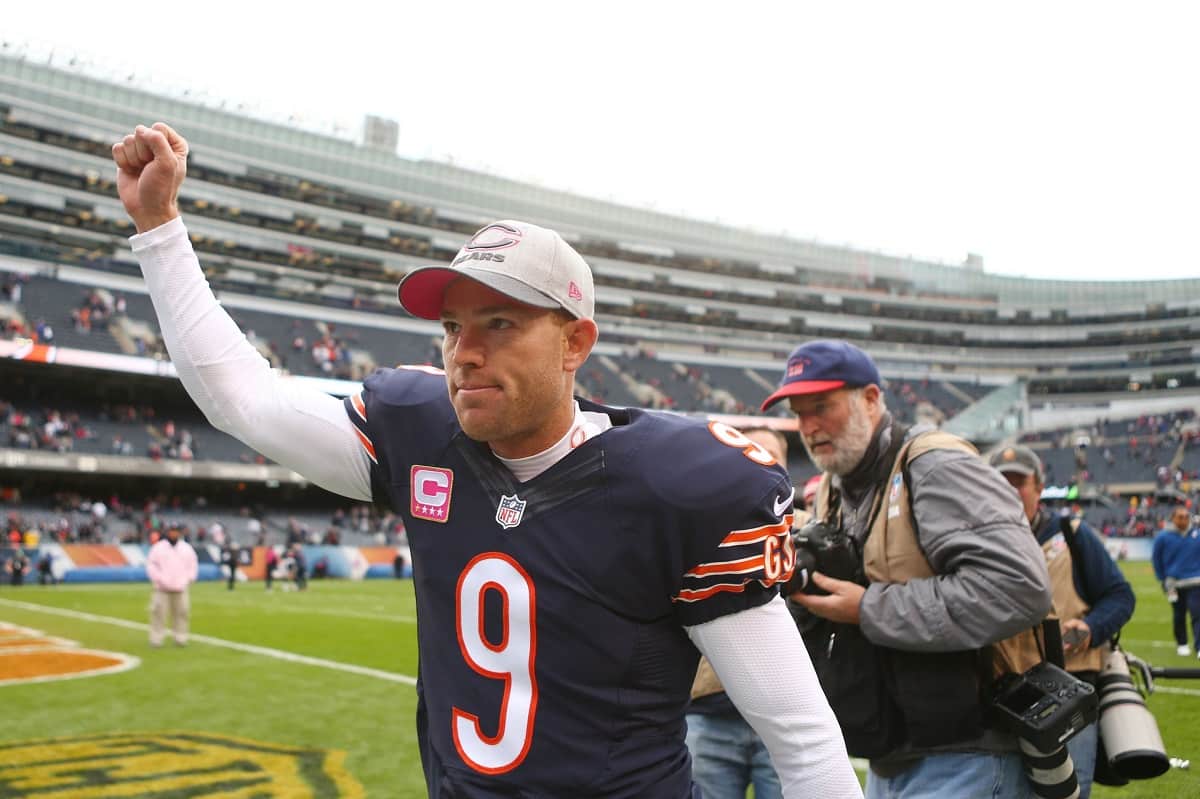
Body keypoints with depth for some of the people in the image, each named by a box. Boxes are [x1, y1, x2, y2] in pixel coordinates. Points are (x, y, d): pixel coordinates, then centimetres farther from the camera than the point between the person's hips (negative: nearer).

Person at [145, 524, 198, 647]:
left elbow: (193, 564, 14)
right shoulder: (158, 548, 2)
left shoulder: (187, 548, 10)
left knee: (181, 613, 2)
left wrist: (189, 579, 4)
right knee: (159, 613, -4)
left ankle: (181, 638, 9)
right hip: (162, 589, -2)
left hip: (181, 589, 2)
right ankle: (156, 639, 2)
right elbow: (151, 565, 0)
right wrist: (158, 579, -8)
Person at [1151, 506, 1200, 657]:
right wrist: (1163, 579, 2)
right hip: (1174, 583, 0)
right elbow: (1156, 559, 2)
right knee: (1179, 616, 13)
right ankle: (1181, 644, 28)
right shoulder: (1163, 537, -6)